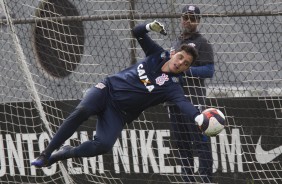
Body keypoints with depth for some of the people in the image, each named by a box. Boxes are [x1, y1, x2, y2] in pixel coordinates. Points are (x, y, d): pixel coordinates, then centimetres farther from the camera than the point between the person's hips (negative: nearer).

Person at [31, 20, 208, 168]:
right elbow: (137, 32, 10)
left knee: (104, 146, -27)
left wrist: (198, 118, -49)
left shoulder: (172, 86, -8)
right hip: (107, 89, 2)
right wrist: (151, 26, -13)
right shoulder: (159, 54, 3)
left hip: (118, 114, -2)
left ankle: (64, 153, 0)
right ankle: (47, 153, -19)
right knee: (82, 111, -29)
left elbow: (183, 103, -28)